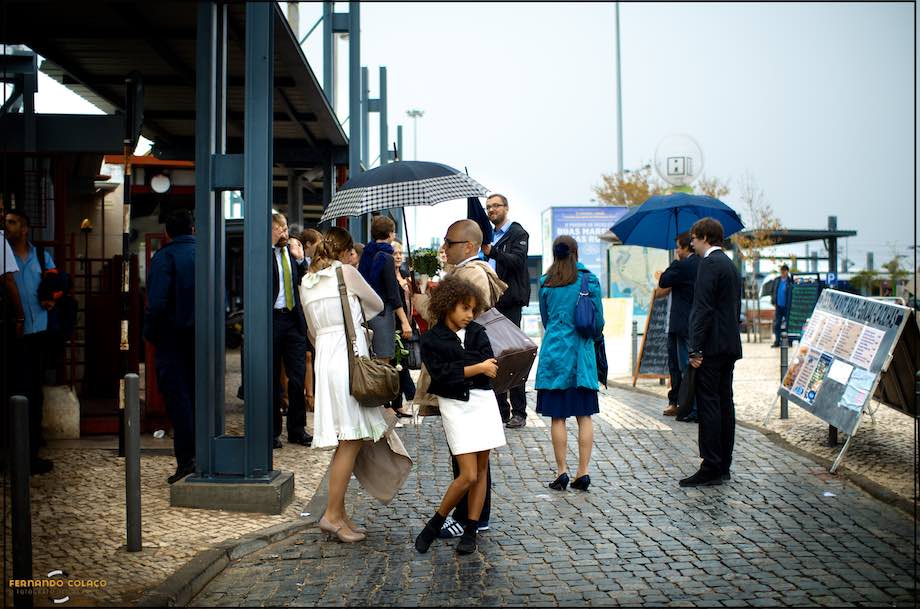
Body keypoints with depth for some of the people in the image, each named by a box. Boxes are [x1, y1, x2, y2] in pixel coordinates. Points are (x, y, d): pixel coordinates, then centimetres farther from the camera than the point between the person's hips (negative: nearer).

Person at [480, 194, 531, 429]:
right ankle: (500, 410, 15)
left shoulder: (517, 233, -2)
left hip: (509, 302, -7)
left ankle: (518, 412, -1)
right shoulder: (490, 235, 19)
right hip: (491, 302, 7)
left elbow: (517, 260, -18)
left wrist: (492, 252, -31)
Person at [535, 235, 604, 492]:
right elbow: (599, 320, 4)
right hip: (582, 354, 0)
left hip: (554, 352, 0)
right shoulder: (589, 280, 0)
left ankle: (561, 472, 3)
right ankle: (583, 472, 3)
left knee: (557, 416, 3)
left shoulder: (546, 283, 3)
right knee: (584, 415, 4)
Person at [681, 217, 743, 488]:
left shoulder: (709, 264, -12)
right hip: (730, 345, 10)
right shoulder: (730, 264, 19)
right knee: (724, 403, 11)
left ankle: (711, 468, -6)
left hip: (712, 346, -10)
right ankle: (723, 466, 17)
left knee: (708, 405, -7)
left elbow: (704, 308, -18)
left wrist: (696, 349, -18)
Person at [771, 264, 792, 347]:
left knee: (788, 323, 3)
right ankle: (777, 342, 13)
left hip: (786, 306, -5)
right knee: (777, 324, 7)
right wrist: (773, 302, 7)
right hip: (778, 306, 5)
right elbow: (773, 292, 14)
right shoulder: (777, 280, 6)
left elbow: (792, 294, -9)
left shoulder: (790, 281, -10)